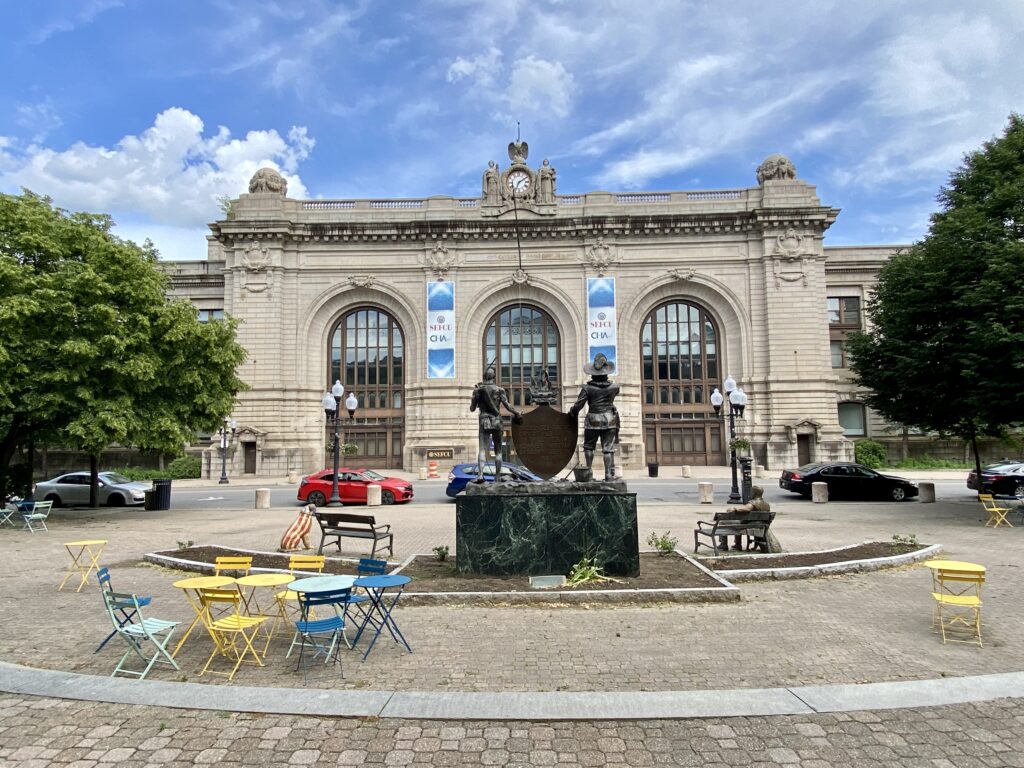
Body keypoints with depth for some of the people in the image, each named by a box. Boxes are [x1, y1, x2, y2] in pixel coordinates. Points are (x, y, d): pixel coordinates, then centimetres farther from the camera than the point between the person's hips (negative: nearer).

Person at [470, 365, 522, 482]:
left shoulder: (478, 390, 3)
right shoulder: (499, 389, 0)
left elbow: (472, 409, 9)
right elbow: (508, 406, -6)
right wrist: (517, 413, 12)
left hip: (484, 422, 0)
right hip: (497, 422, 0)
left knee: (482, 449, -8)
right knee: (498, 451, 10)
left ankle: (480, 474, -29)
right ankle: (497, 478, 11)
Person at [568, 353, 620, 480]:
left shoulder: (587, 387, -8)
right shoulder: (613, 387, -2)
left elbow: (578, 405, -8)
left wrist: (572, 413, 11)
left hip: (593, 420, -1)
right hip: (609, 420, 1)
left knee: (588, 446, 15)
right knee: (608, 449, 2)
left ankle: (588, 470, 13)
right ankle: (609, 475, 0)